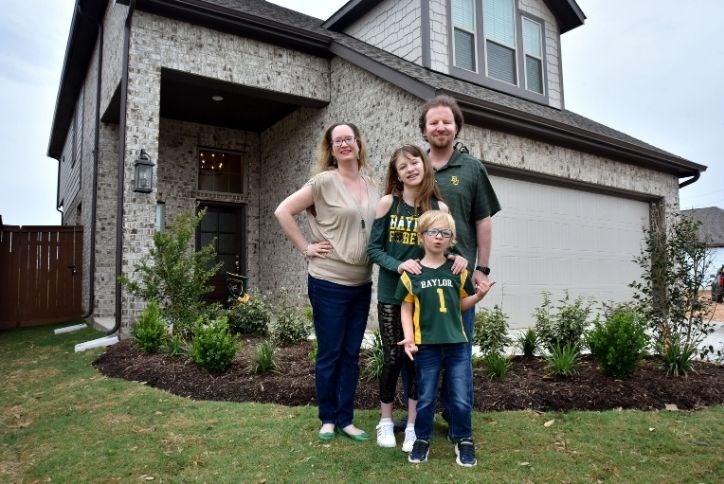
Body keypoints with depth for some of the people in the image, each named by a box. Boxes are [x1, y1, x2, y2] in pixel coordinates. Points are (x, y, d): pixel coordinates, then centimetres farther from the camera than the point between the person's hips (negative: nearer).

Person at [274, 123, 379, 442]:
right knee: (330, 354, 6)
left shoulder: (372, 187, 8)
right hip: (328, 284, -5)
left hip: (362, 285, 5)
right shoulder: (324, 181, -8)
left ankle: (345, 419, 26)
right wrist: (305, 248, -11)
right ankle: (328, 419, 24)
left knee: (351, 354, 13)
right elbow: (283, 211, -10)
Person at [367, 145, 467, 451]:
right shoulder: (388, 203, -5)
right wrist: (398, 265, -21)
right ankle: (386, 421, 28)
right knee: (393, 358, 7)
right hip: (391, 293, -1)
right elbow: (373, 248, -5)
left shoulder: (440, 208, -2)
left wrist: (460, 257, -16)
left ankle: (413, 426, 24)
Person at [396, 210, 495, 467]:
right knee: (426, 398, 10)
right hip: (426, 345, -1)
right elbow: (406, 308, 3)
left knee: (461, 399, 6)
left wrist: (478, 295, -5)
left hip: (457, 344, 1)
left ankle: (463, 440, 28)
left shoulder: (458, 270, 3)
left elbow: (462, 304, 13)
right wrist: (408, 337, -8)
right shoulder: (412, 274, -2)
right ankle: (422, 440, 31)